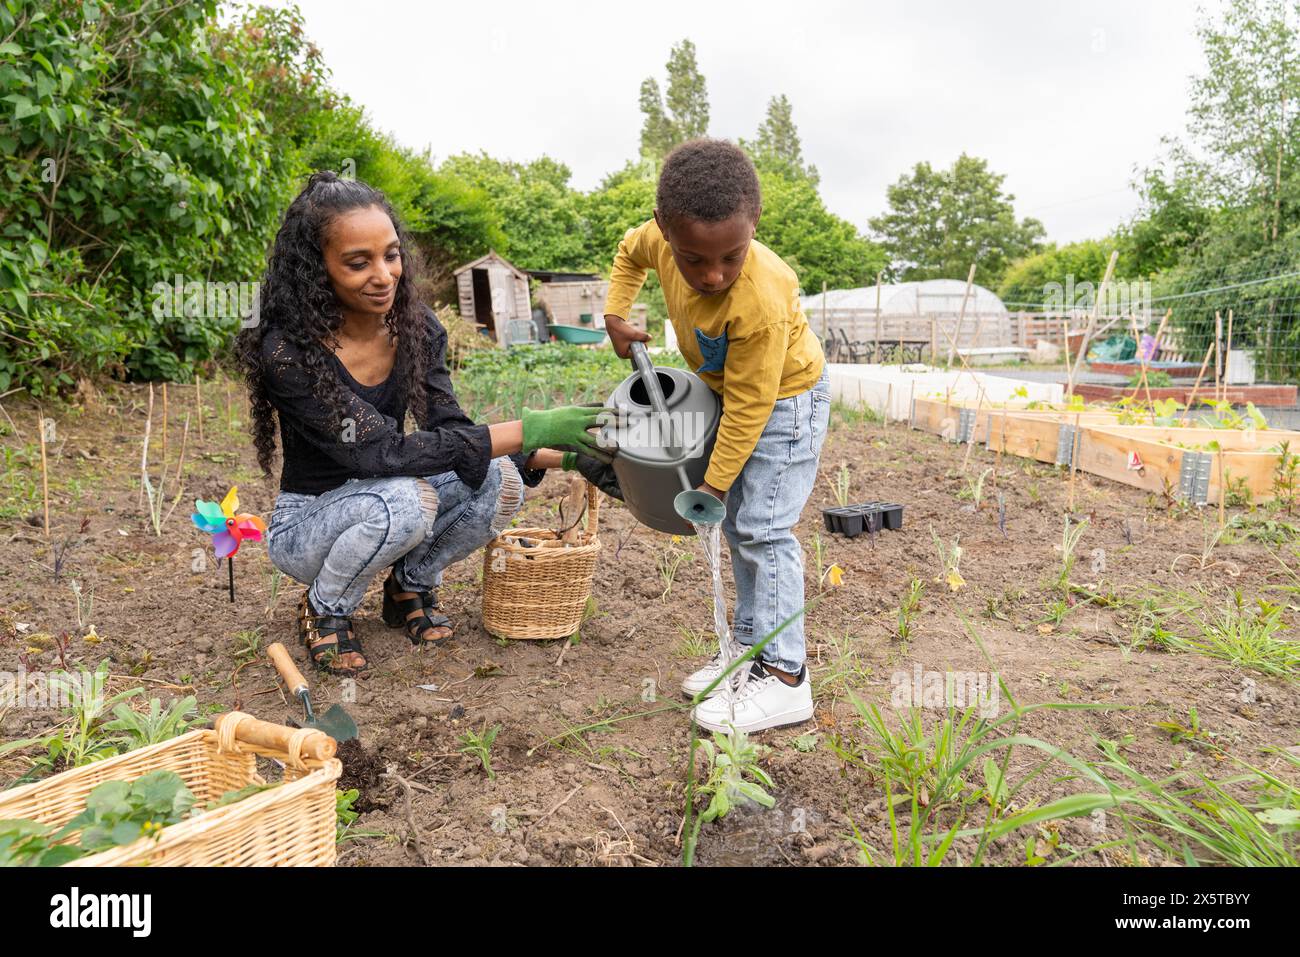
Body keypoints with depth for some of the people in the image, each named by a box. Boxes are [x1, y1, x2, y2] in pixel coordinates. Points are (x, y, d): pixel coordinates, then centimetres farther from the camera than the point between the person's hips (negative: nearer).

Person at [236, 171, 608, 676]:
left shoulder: (417, 327, -9)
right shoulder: (287, 350, -27)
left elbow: (451, 432, -10)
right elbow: (383, 452, -33)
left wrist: (564, 453, -24)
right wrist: (527, 430, -38)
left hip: (384, 502, 5)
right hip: (304, 525, -5)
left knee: (498, 479, -21)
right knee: (405, 498, -36)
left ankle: (411, 587, 5)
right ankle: (324, 609, -6)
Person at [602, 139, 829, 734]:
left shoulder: (761, 301, -39)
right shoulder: (664, 238, -20)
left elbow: (749, 405, -30)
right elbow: (631, 251, 8)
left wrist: (715, 481, -23)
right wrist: (615, 314, -2)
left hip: (784, 399, -8)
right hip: (733, 392, 8)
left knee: (764, 530, -12)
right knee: (737, 525, 13)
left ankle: (784, 676, -6)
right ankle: (749, 644, 25)